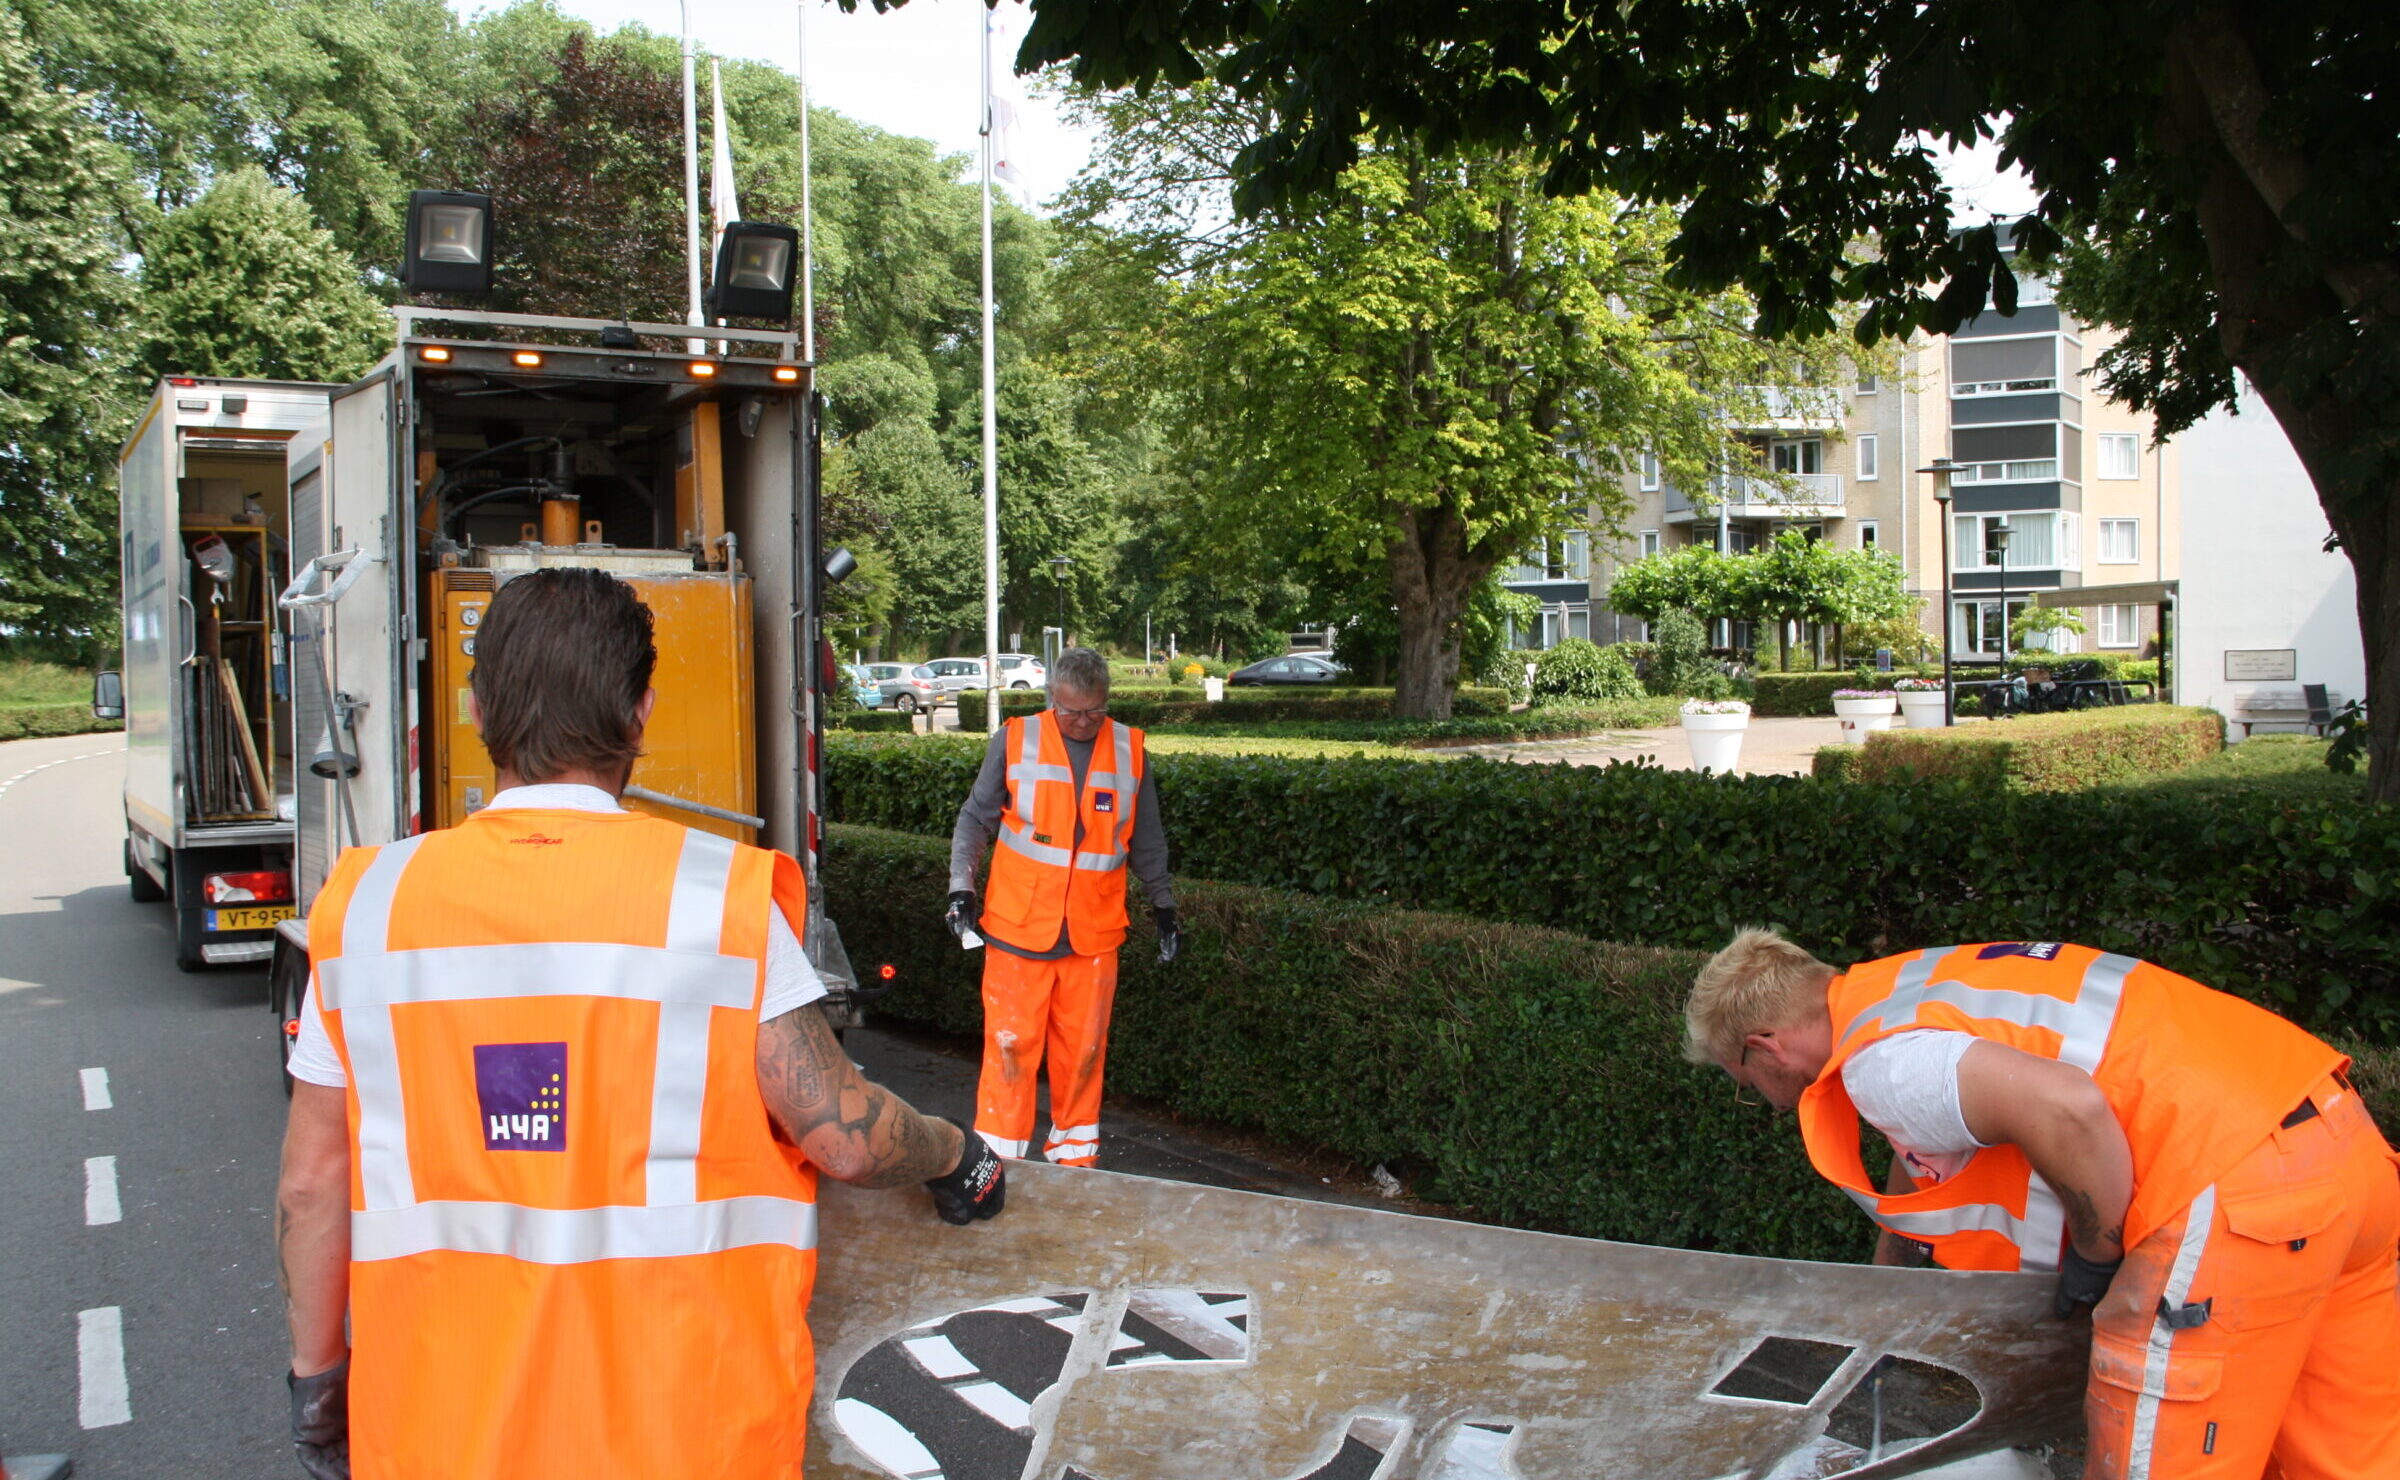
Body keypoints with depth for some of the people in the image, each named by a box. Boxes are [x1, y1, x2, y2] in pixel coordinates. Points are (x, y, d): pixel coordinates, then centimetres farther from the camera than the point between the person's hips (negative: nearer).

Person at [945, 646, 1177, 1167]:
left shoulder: (1130, 750, 6)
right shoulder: (1016, 741, -1)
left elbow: (1147, 840, 17)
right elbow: (975, 819, 7)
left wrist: (1163, 904, 18)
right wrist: (961, 886, -3)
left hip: (1094, 931, 2)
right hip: (1018, 926, -2)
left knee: (1084, 1047, 8)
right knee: (1010, 1044, -1)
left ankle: (1073, 1153, 22)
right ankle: (996, 1156, 9)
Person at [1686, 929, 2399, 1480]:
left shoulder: (1878, 1060, -12)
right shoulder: (1904, 989, 19)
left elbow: (2068, 1111, -28)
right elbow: (1923, 1145, 37)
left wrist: (2095, 1257, -9)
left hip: (2234, 1192, -10)